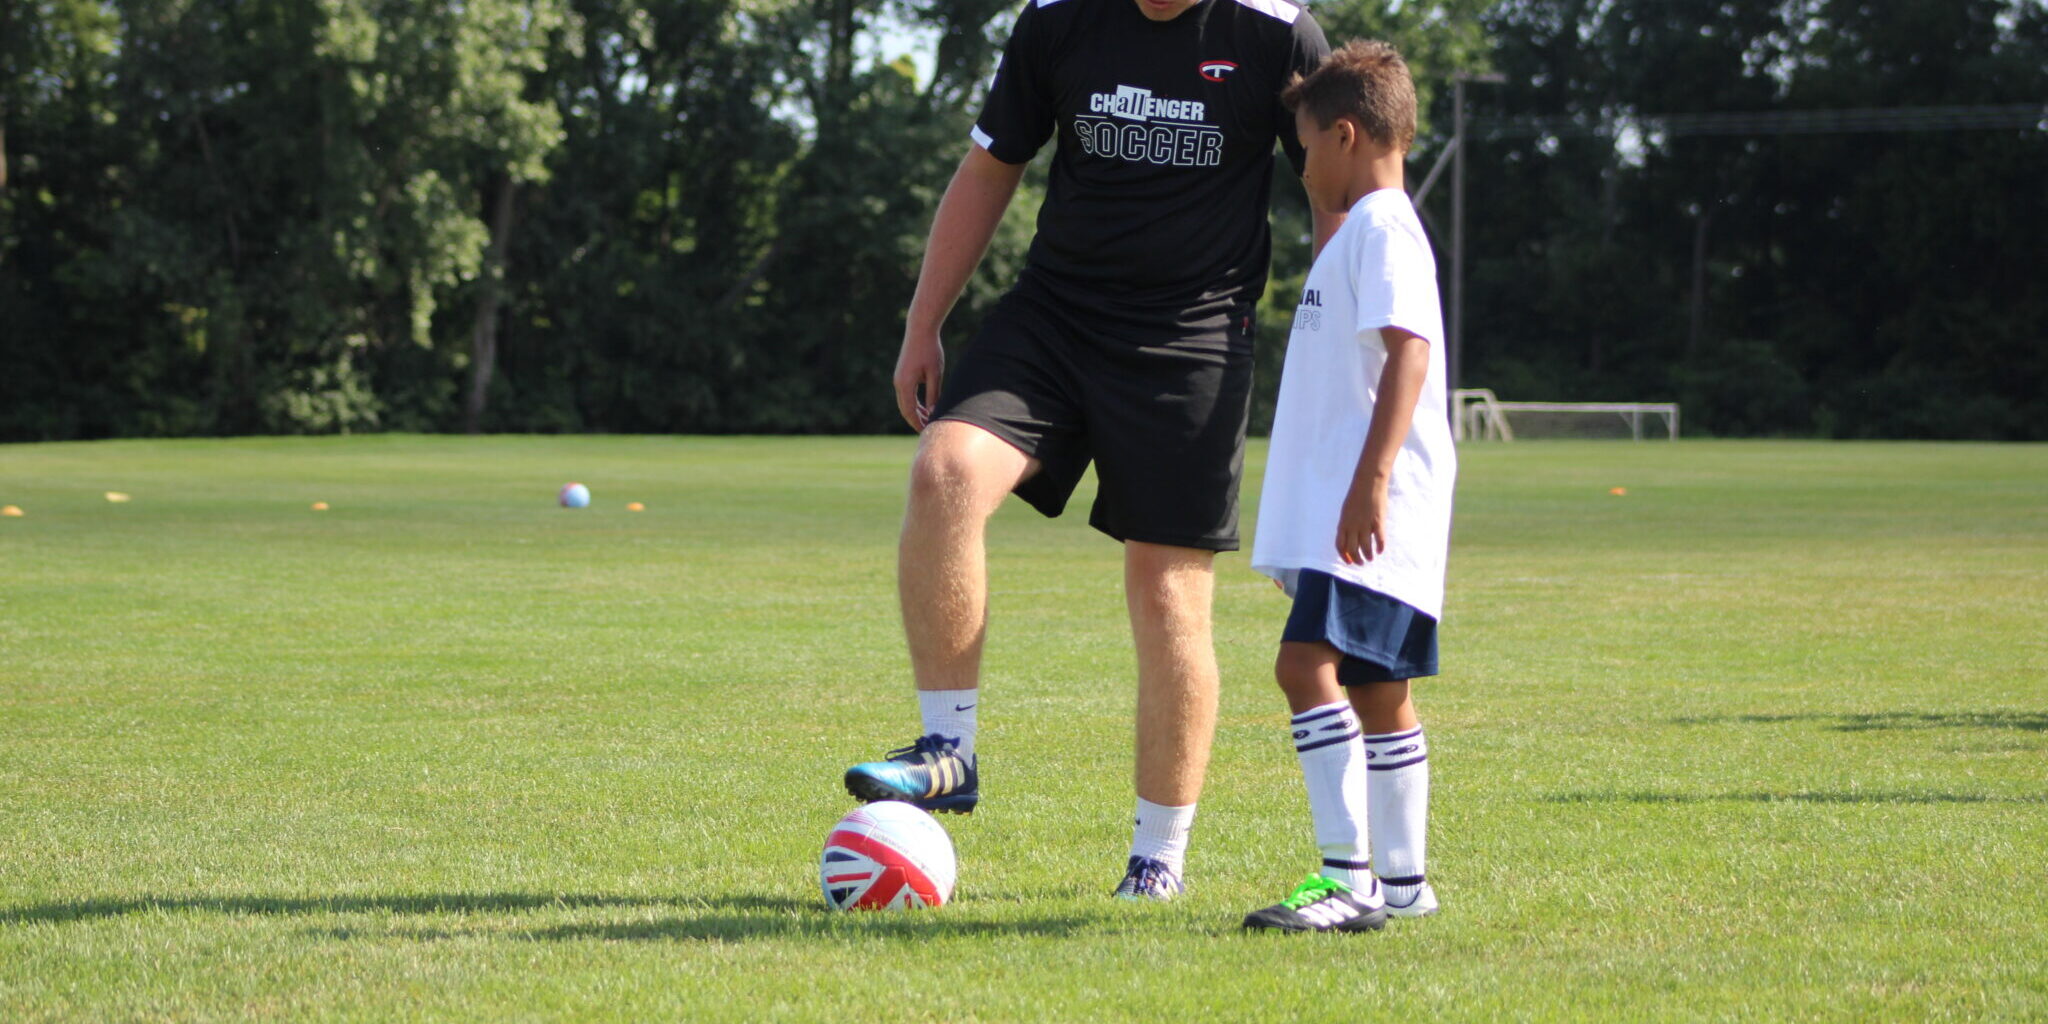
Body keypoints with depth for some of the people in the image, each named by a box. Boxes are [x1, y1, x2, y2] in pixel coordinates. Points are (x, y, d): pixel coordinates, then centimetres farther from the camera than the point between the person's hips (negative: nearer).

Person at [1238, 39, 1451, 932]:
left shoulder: (1381, 229, -10)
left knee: (1309, 662, -19)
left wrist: (1371, 480, -29)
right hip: (1339, 514, 11)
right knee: (1374, 688, 13)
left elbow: (1409, 354, -22)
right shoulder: (1365, 231, 22)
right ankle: (1399, 881, 19)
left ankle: (1349, 877, -23)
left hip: (1371, 515, -11)